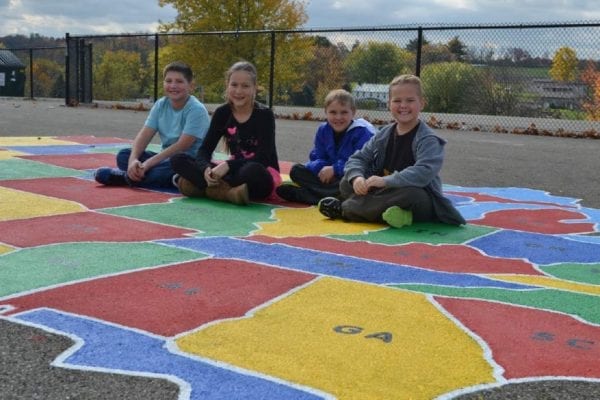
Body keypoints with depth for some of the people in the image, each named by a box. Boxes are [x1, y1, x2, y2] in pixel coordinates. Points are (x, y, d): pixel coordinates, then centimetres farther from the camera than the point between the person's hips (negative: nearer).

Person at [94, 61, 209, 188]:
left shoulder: (197, 110, -17)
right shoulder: (160, 105, 3)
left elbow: (181, 146, -23)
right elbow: (144, 135, -5)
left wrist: (148, 163, -27)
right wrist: (133, 159, -24)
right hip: (166, 158, 6)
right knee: (124, 155, -7)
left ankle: (124, 176, -19)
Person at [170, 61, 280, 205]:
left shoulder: (264, 114, -11)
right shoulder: (222, 113, 1)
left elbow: (262, 158, -19)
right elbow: (204, 149, -3)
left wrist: (228, 165, -30)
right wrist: (206, 169, -26)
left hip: (263, 175, -5)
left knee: (253, 171, -43)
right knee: (178, 160, -12)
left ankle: (205, 188, -25)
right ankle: (228, 192, -30)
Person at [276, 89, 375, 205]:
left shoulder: (362, 132, -15)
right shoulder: (323, 130, 3)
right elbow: (316, 157, 2)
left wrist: (334, 169, -28)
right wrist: (322, 168, -22)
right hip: (328, 175, 6)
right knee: (296, 170, -5)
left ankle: (300, 194, -31)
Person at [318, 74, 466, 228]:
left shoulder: (428, 139, -14)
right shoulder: (383, 134, 5)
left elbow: (424, 172, -31)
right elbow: (358, 159, 5)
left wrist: (386, 181, -35)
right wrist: (357, 178, -18)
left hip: (420, 199, -5)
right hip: (386, 192, 5)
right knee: (347, 183, -5)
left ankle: (344, 208, -23)